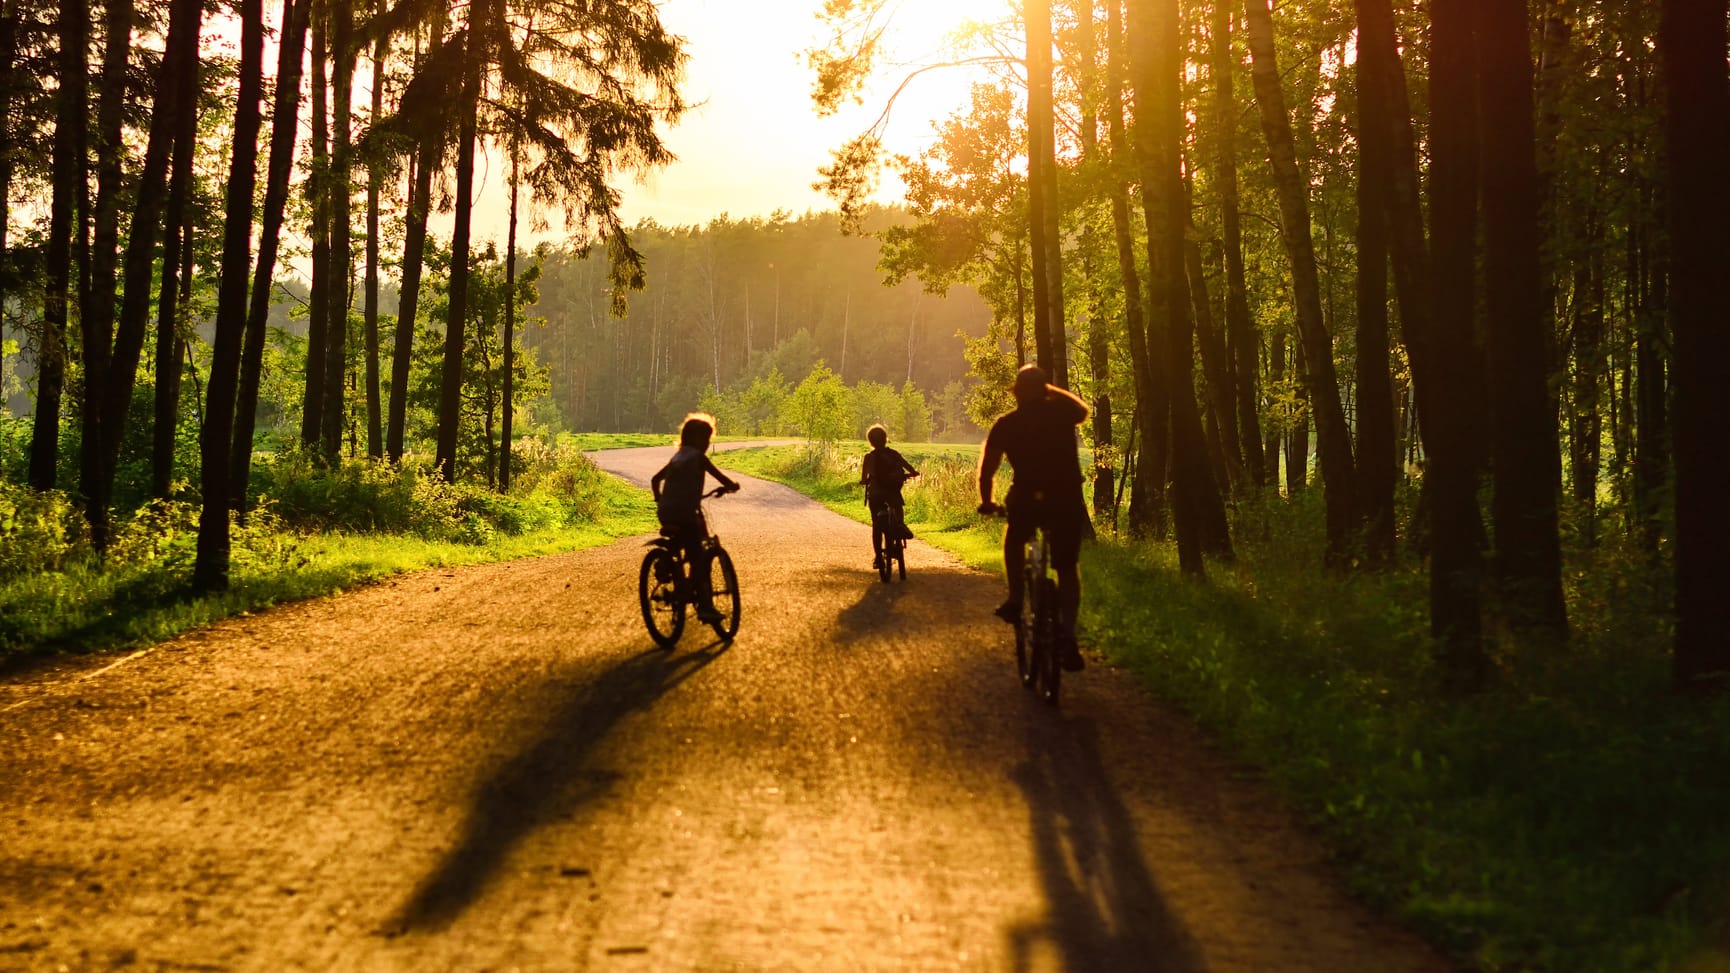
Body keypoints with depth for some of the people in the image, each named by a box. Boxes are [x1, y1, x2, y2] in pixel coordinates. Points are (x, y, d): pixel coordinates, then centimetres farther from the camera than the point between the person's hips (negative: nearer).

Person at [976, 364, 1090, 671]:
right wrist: (1052, 390, 40)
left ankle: (1016, 602, 24)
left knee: (1014, 541, 32)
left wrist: (986, 502, 20)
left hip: (1027, 501, -1)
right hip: (1068, 500, 1)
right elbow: (1083, 410, 34)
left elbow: (987, 468, 5)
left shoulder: (1006, 424, 6)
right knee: (1067, 567, 12)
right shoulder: (1061, 413, 9)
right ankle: (1067, 635, -4)